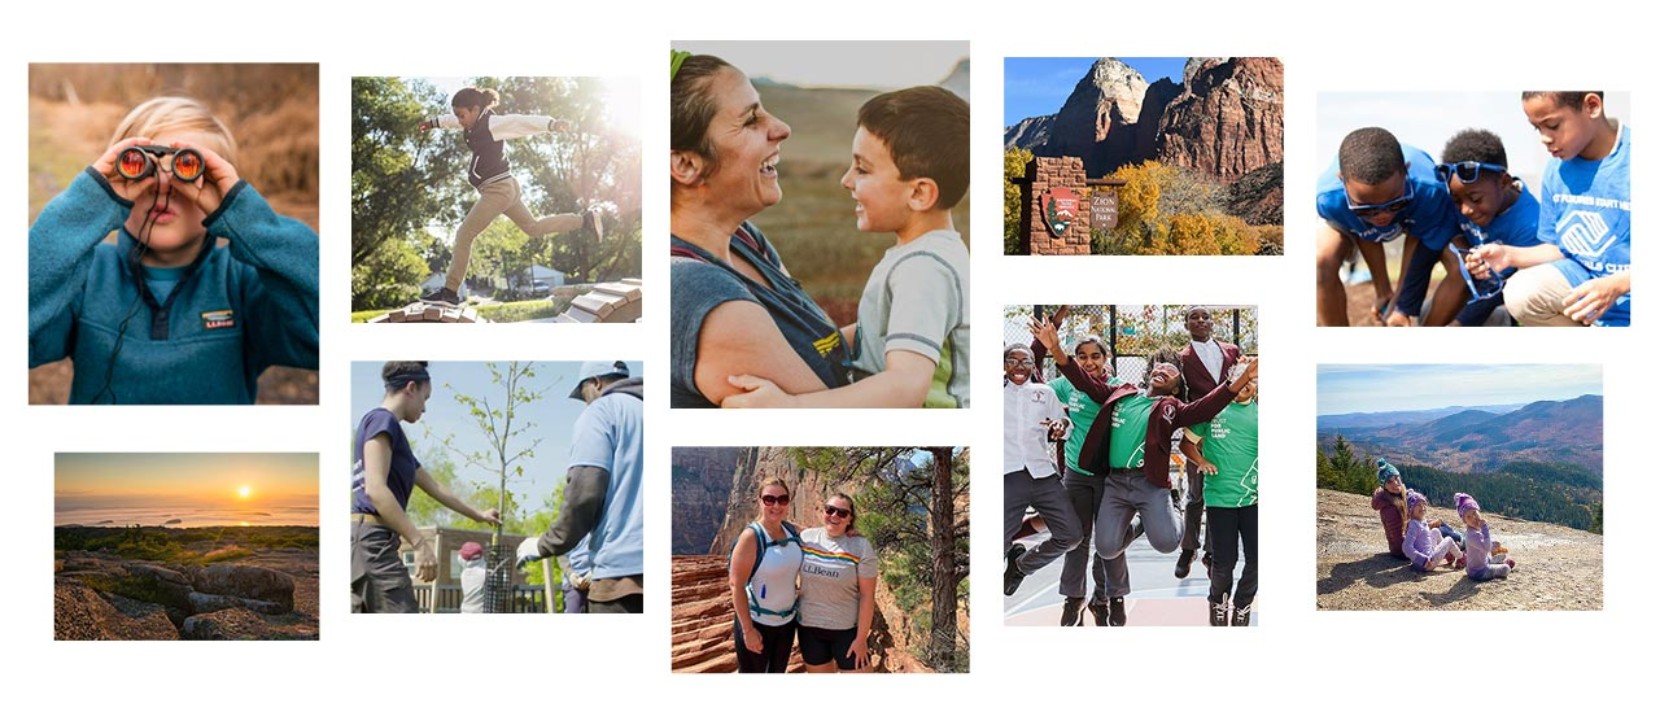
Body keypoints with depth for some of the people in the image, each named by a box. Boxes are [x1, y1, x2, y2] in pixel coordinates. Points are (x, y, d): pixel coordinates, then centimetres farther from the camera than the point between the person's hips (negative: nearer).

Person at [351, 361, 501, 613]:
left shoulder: (392, 432, 23)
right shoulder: (382, 421, -6)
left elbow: (434, 487, 34)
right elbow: (375, 489, -19)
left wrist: (477, 514, 44)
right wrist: (420, 543, -22)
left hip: (365, 541, 10)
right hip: (373, 540, -10)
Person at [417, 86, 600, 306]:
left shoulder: (493, 123, -17)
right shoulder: (476, 122, 8)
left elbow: (525, 122, -27)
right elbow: (453, 120, 30)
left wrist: (552, 124, -42)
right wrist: (434, 122, 45)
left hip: (497, 189, -10)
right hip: (504, 188, 10)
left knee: (464, 235, -8)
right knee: (533, 227, 22)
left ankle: (450, 292, -6)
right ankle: (584, 219, 25)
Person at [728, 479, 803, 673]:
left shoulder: (794, 531, -2)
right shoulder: (751, 537, -20)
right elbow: (737, 586, -19)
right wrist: (748, 629, -20)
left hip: (787, 621, 6)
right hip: (757, 623, -6)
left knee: (778, 673, 20)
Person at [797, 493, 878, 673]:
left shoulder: (861, 547, -11)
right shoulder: (806, 537, -1)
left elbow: (867, 595, -10)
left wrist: (861, 637, -12)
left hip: (847, 630, -3)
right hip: (809, 628, 3)